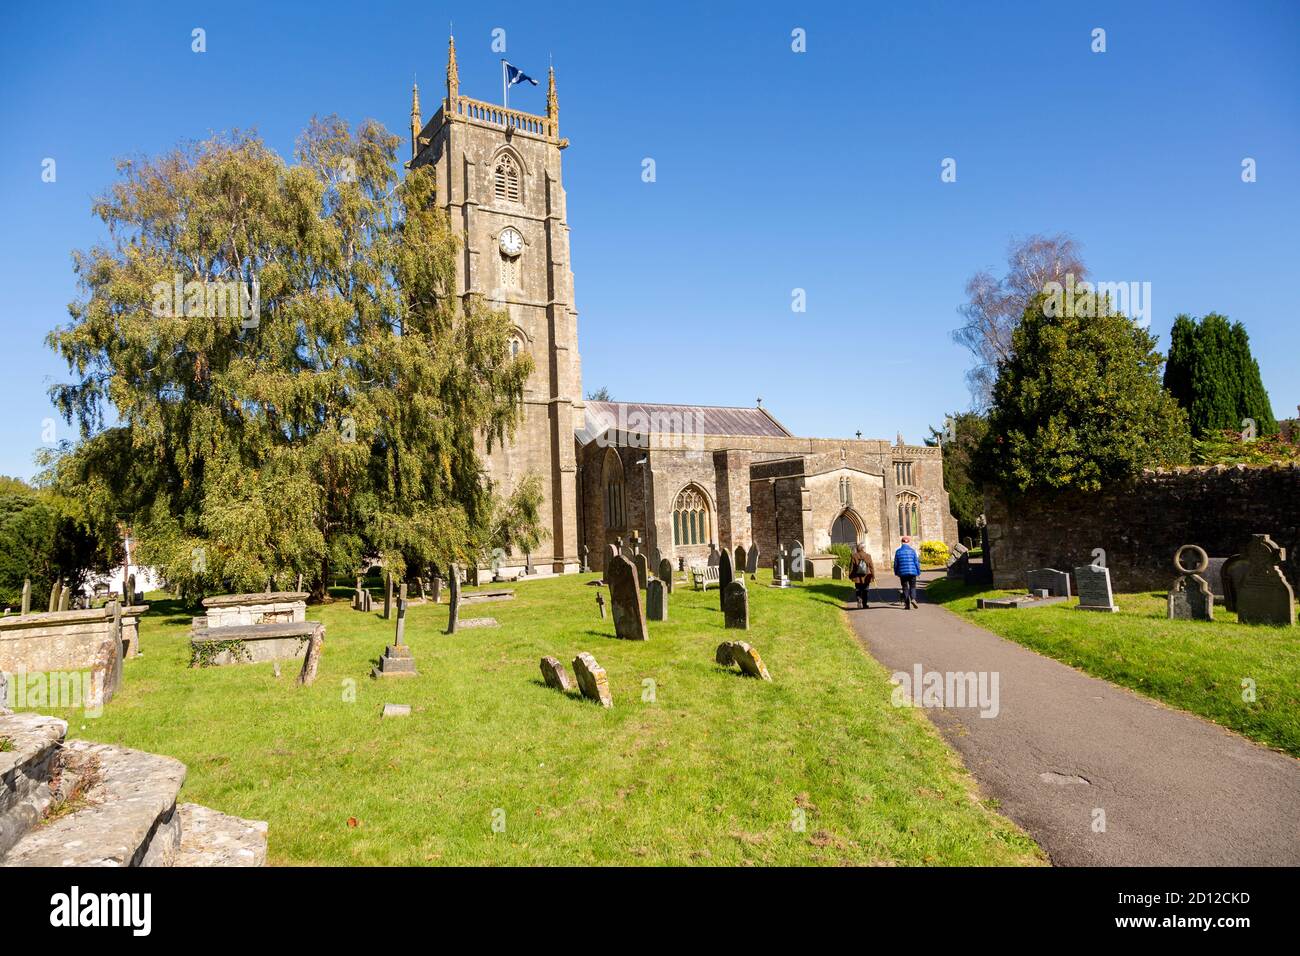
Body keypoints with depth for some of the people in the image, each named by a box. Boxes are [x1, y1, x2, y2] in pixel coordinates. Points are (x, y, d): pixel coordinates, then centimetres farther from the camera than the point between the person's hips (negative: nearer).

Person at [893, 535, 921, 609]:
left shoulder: (898, 551, 1)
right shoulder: (912, 550, -2)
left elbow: (895, 563, 4)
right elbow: (916, 562, -1)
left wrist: (896, 572, 15)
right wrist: (918, 571, 9)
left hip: (902, 572, 1)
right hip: (912, 572, -1)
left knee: (905, 588, 8)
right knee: (912, 586, 10)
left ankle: (907, 604, 6)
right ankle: (913, 599, -15)